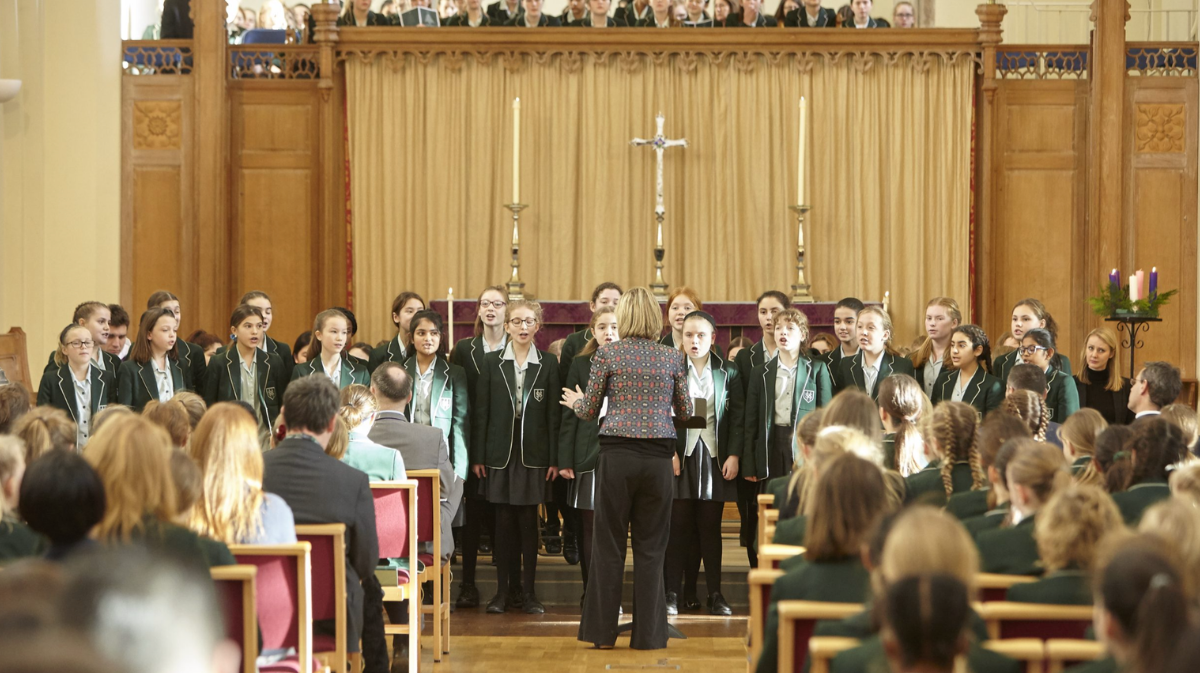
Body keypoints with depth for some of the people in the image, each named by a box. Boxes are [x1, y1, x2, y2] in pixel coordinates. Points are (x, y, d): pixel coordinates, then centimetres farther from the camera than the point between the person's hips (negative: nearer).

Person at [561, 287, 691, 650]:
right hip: (658, 456, 1)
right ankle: (648, 632, 7)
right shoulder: (673, 358, 4)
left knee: (609, 545, 6)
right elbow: (685, 412, 12)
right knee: (650, 547, 6)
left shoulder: (607, 354, -2)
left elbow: (589, 411, 3)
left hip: (617, 454, -1)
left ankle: (602, 629, 9)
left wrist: (575, 402, 26)